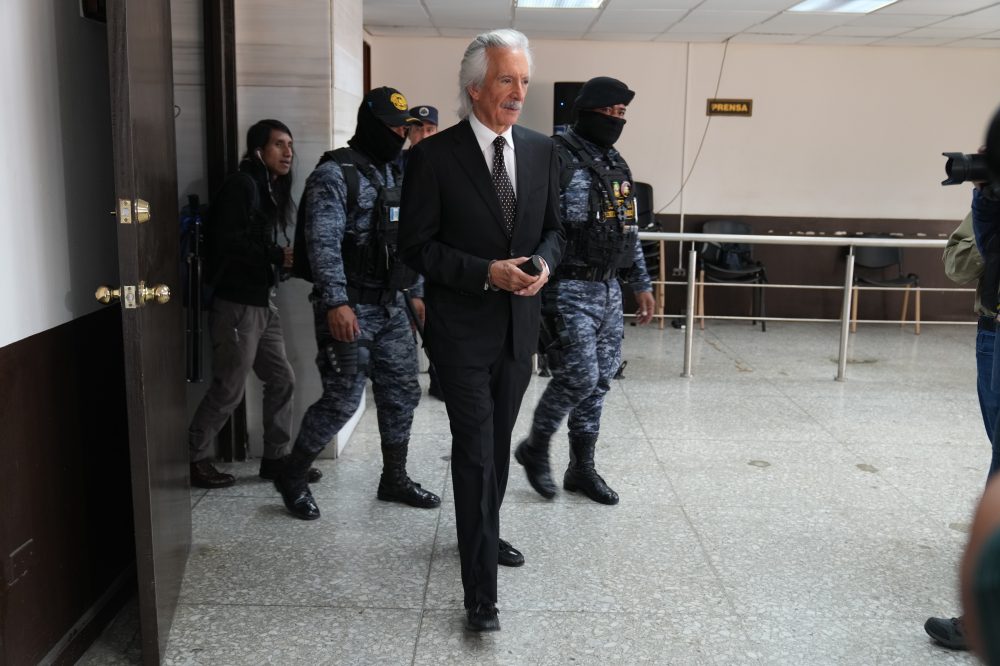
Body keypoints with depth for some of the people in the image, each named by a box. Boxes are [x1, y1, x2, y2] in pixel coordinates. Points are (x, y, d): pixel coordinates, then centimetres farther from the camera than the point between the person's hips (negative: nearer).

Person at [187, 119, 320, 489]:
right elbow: (226, 243, -21)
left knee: (282, 379, 10)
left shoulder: (274, 191, 15)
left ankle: (275, 458, 21)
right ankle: (196, 460, 13)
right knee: (229, 389, -2)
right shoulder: (242, 185, -11)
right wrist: (278, 256, -21)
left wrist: (292, 261, -1)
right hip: (237, 304, -9)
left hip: (264, 304, 9)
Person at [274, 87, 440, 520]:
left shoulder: (396, 174, 14)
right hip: (349, 309, -8)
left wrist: (416, 292, 18)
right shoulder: (334, 174, -10)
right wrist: (336, 302, -26)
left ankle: (394, 479, 25)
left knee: (402, 393, 10)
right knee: (342, 400, -4)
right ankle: (291, 478, 15)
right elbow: (323, 244, -19)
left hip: (391, 307, 8)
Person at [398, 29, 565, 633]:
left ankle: (484, 534, 43)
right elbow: (416, 246, -10)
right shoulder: (435, 156, -11)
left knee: (498, 443, 20)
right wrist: (487, 272, -21)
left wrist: (542, 262, -11)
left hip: (520, 324, 5)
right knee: (476, 452, -5)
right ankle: (481, 591, 3)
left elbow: (554, 228, 12)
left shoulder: (541, 150, 4)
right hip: (463, 328, -5)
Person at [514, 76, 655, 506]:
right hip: (568, 290, -8)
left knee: (600, 382, 10)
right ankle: (535, 449, 14)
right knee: (578, 377, -10)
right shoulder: (557, 159, -12)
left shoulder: (617, 165, 15)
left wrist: (640, 283, 20)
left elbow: (629, 231, 21)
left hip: (607, 289, 8)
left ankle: (582, 468, 23)